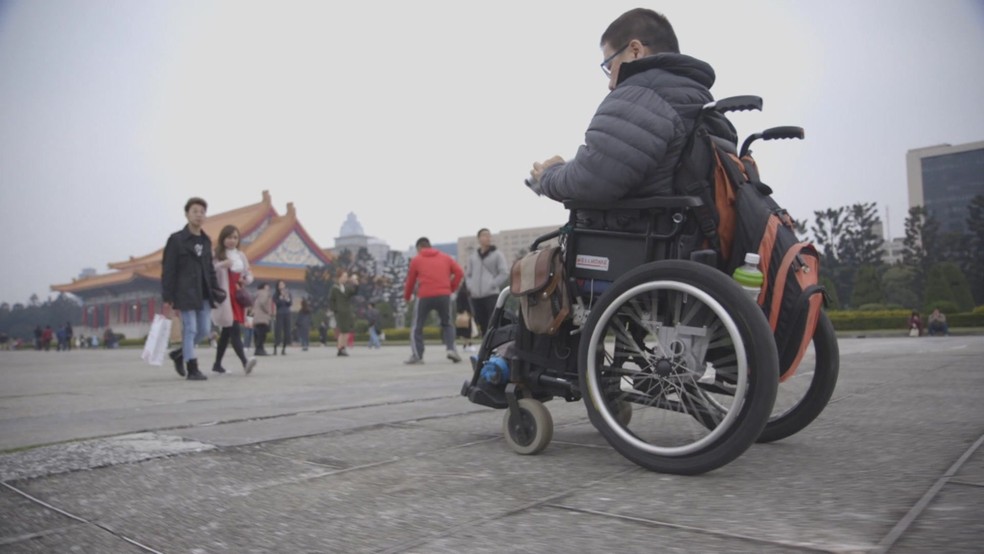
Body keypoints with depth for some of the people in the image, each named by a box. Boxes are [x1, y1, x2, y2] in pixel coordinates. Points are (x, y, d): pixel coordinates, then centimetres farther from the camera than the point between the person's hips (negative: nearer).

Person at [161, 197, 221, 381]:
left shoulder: (206, 240, 13)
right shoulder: (176, 239, -3)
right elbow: (168, 271, -5)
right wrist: (167, 299, -9)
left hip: (204, 294, 6)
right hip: (185, 293, -6)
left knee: (205, 330, 7)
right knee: (190, 329, -4)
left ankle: (179, 354, 29)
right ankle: (192, 369, 5)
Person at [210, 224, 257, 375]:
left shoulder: (241, 255, 15)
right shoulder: (216, 255, -2)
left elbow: (249, 275, 20)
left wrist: (245, 280, -1)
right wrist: (221, 265, -27)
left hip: (237, 297, 6)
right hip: (224, 298, -6)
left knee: (226, 332, 12)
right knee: (235, 330, -16)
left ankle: (217, 364, 22)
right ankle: (245, 362, -25)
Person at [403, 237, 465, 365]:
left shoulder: (416, 260, 10)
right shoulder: (445, 257, 16)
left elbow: (410, 281, 13)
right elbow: (459, 272, 6)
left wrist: (407, 297, 27)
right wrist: (452, 287, 12)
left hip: (425, 296, -2)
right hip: (444, 295, 2)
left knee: (417, 325, 11)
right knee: (447, 324, 19)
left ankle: (417, 355, 3)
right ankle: (451, 349, 1)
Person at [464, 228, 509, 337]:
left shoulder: (497, 255, 4)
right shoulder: (472, 257, 17)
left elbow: (505, 273, -3)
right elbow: (468, 275, 23)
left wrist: (493, 285, -10)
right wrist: (470, 286, 6)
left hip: (492, 295, -4)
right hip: (476, 296, 4)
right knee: (482, 325, 6)